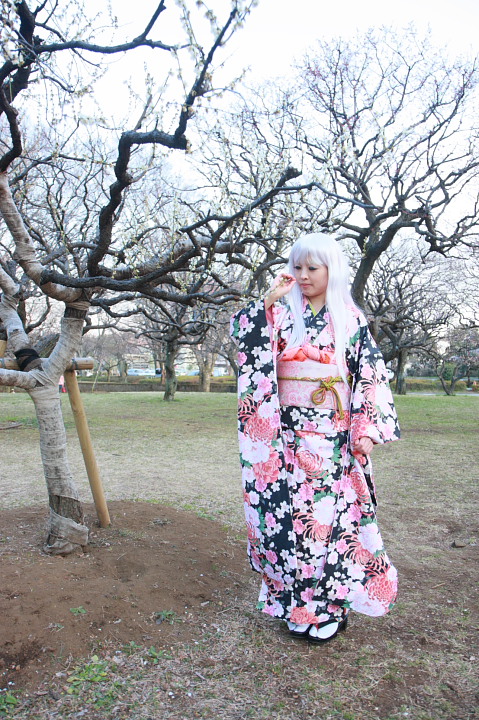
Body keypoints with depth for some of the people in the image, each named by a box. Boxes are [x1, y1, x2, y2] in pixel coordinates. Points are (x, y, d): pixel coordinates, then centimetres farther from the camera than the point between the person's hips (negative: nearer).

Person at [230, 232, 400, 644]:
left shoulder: (351, 318, 4)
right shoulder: (282, 313, 7)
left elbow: (372, 375, 0)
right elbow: (244, 335, -7)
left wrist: (368, 429, -8)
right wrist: (270, 301, -13)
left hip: (333, 435, -1)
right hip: (289, 433, 1)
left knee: (331, 512, 3)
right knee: (291, 513, 5)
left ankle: (331, 605, 22)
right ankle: (298, 604, 23)